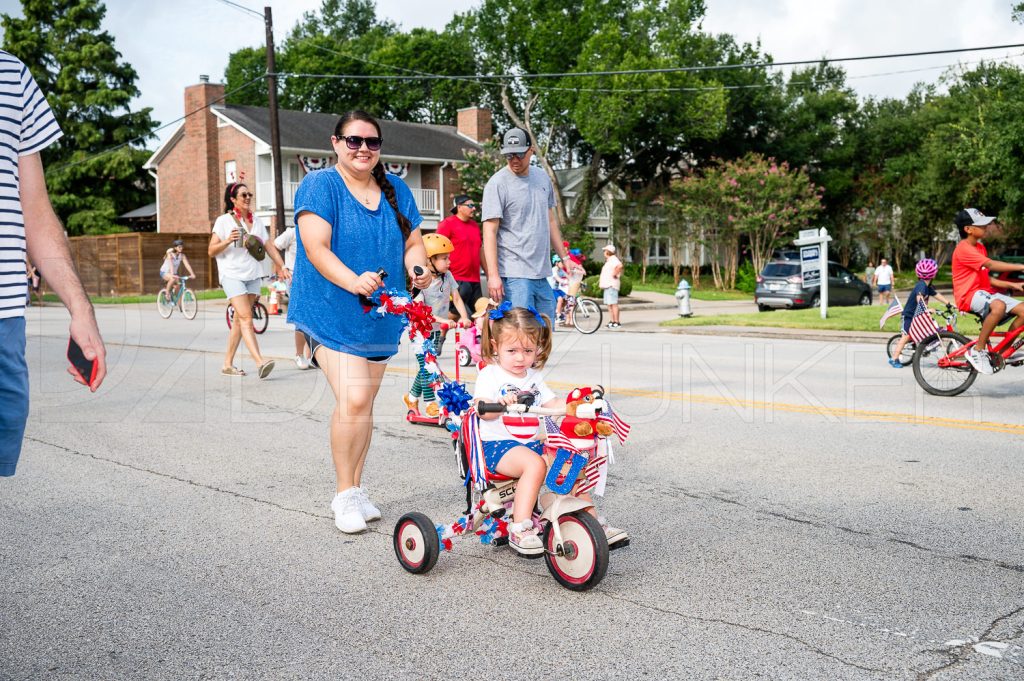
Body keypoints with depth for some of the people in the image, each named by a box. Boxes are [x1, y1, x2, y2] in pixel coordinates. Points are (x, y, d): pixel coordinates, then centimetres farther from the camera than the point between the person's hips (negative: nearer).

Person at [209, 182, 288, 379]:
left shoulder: (257, 221, 14)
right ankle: (260, 362, -27)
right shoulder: (224, 221, 0)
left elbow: (269, 245, 15)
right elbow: (211, 251, -2)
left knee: (239, 320, 7)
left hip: (253, 275, 5)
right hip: (232, 274, -5)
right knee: (246, 318, -17)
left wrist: (281, 266, 4)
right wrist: (228, 241, -19)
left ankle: (228, 364, 14)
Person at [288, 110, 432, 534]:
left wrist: (418, 268, -14)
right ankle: (345, 494, -2)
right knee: (353, 399, -19)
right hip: (331, 311, -5)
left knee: (363, 404, 12)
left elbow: (413, 242, 10)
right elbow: (316, 248, -16)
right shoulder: (319, 186, -6)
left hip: (380, 317, 6)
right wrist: (354, 280, -33)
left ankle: (354, 490, 26)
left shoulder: (395, 190, 11)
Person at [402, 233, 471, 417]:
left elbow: (456, 298, 2)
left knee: (428, 366, 12)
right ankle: (430, 403, 5)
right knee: (426, 366, -4)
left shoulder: (447, 276, -1)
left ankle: (412, 398, 29)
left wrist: (464, 317, -14)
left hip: (437, 330, 6)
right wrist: (442, 320, -34)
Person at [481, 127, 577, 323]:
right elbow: (490, 232, -11)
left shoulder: (542, 177, 13)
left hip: (542, 274, 7)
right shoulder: (497, 183, -7)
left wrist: (564, 257, 19)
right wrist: (493, 275, -18)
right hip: (514, 275, -7)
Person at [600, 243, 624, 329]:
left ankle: (616, 322, -13)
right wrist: (601, 280, 21)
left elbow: (620, 266, -32)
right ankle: (613, 321, 16)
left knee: (613, 303, -12)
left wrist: (615, 274, -24)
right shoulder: (609, 260, 21)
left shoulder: (613, 259, -12)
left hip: (612, 285, -11)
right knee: (609, 304, 12)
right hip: (607, 285, 11)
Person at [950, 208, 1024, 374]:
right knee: (999, 305, -39)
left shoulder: (980, 247, 17)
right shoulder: (963, 249, -13)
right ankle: (977, 351, -25)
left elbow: (986, 279, 15)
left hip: (985, 292, 9)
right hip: (969, 295, -9)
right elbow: (991, 265, -24)